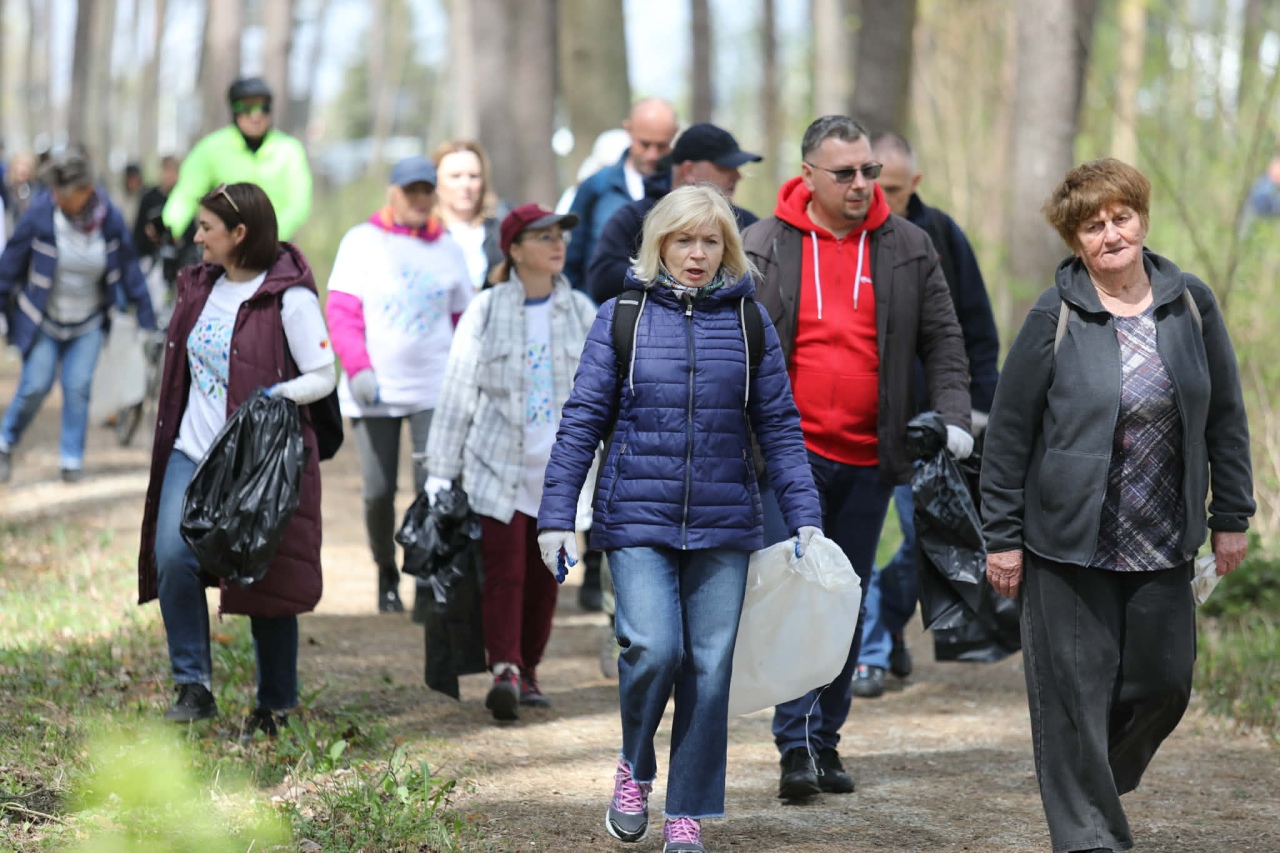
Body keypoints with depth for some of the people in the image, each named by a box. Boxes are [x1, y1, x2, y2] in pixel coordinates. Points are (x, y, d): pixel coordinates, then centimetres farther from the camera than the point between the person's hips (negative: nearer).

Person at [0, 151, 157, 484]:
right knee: (36, 386, -5)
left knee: (78, 387, -4)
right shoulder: (40, 213, -19)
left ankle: (72, 460, 8)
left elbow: (128, 269, -2)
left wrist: (146, 317, 2)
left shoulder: (110, 219, -14)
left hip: (88, 321, 1)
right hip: (42, 319, -1)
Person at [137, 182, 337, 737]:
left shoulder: (289, 297, -11)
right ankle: (193, 687, -10)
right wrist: (170, 436, 18)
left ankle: (276, 707, 18)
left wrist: (276, 396, -26)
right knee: (173, 556, -16)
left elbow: (324, 377, -10)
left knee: (266, 581, 3)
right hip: (193, 451, 5)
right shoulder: (200, 286, 10)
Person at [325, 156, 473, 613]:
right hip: (374, 391, -1)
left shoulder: (448, 250, 11)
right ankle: (387, 575, 22)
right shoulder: (362, 242, 3)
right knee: (379, 491, 1)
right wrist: (358, 369, -16)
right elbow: (340, 312, -3)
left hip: (435, 390, 1)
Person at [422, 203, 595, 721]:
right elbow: (458, 392, 0)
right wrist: (440, 470, -1)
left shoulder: (581, 313, 7)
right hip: (498, 465, -3)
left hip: (560, 465, 3)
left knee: (544, 573, 7)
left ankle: (528, 672, 19)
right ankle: (504, 670, -21)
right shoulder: (486, 311, -2)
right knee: (503, 570, -12)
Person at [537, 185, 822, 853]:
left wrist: (804, 518, 1)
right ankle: (634, 767, 12)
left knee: (709, 666, 2)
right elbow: (582, 420, 2)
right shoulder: (622, 315, 2)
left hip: (723, 523, 2)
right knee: (653, 648, -17)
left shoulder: (748, 321, 6)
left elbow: (779, 426, 8)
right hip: (638, 520, -2)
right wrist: (557, 516, -3)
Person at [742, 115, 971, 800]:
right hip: (792, 453, -3)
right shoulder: (763, 248, 0)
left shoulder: (907, 247, 5)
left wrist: (953, 415, -6)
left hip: (870, 459, 3)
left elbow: (942, 339, 8)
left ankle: (826, 739, 18)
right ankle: (796, 746, -10)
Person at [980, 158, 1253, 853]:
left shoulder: (1191, 306, 2)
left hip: (1164, 545, 3)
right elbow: (1008, 432, -3)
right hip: (1069, 543, -3)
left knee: (1164, 681, 8)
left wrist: (1231, 515, 8)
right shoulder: (1055, 319, -7)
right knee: (1076, 691, -2)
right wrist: (1002, 537, -4)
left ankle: (1100, 780, 35)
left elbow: (1226, 416, 9)